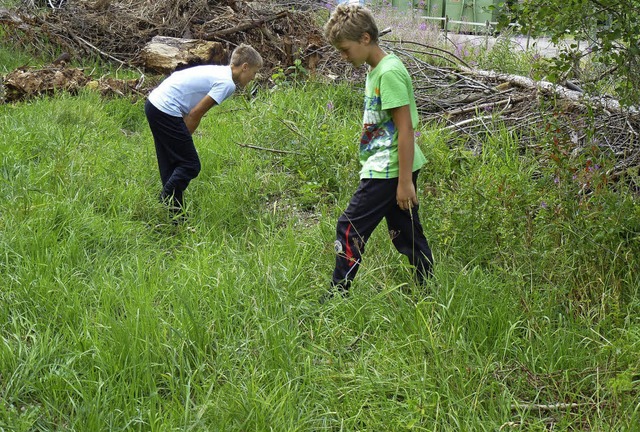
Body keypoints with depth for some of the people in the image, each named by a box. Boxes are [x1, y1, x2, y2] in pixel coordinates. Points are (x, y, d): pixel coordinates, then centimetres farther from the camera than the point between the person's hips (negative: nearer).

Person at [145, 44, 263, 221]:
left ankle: (175, 216, 19)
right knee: (190, 165, -4)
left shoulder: (217, 72, 19)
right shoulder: (227, 83, -10)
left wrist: (182, 138, 14)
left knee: (171, 166, 15)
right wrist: (184, 138, 2)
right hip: (166, 111, -10)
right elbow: (195, 113, -12)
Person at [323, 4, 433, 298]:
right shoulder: (376, 70, 12)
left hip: (388, 170, -10)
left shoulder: (389, 73, -18)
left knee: (349, 229, -4)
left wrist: (405, 182, -20)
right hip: (392, 168, 10)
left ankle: (336, 297, 5)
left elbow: (405, 129, -20)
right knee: (407, 235, 13)